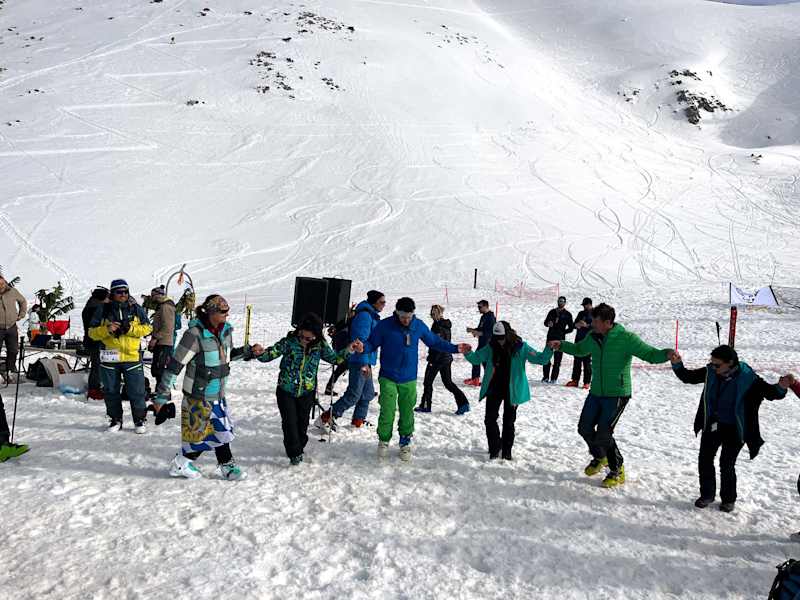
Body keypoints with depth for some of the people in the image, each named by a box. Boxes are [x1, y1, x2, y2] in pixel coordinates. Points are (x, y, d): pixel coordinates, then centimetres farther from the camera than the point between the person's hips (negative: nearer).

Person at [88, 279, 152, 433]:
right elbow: (92, 332, 2)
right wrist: (107, 330, -16)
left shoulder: (136, 309, 4)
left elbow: (148, 327, 2)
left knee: (136, 391, 2)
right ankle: (115, 420, 27)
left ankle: (139, 420, 16)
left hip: (132, 357, -1)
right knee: (111, 391, 12)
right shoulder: (103, 310, 3)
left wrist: (130, 329, -14)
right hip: (109, 358, 1)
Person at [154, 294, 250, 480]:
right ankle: (181, 464, 24)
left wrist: (249, 351, 9)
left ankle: (226, 465, 27)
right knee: (199, 432, 2)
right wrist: (161, 395, -18)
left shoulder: (225, 330, 0)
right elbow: (174, 365, -20)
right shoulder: (195, 334, -23)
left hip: (218, 394, 7)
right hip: (198, 396, -7)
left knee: (221, 429, 14)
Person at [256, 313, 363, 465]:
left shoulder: (319, 345, -7)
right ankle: (294, 453, 13)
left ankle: (299, 448, 39)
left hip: (307, 392, 2)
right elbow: (270, 354, -16)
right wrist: (260, 353, -38)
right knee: (290, 422, -3)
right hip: (286, 391, -2)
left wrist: (348, 350, -10)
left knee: (302, 422, 15)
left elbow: (334, 358, 5)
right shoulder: (289, 342, -16)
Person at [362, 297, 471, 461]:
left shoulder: (419, 326, -1)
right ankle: (384, 441, 19)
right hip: (388, 378, -2)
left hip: (409, 380, 2)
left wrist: (455, 348, 9)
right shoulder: (385, 325, -9)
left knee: (407, 413, 6)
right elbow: (372, 343, -2)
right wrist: (363, 347, -25)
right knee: (387, 412, -5)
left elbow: (434, 341, 13)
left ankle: (405, 443, 27)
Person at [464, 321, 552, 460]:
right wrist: (467, 353, -19)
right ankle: (495, 448, 18)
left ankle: (506, 451, 25)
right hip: (494, 388, 2)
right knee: (490, 419, 0)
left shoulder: (520, 347, -10)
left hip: (512, 390, -2)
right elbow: (477, 358, 0)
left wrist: (549, 350, -29)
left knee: (509, 421, 9)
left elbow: (540, 359, -11)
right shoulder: (491, 347, -3)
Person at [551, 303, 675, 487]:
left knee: (603, 433, -10)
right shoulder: (593, 337, 2)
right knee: (585, 427, 9)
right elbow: (580, 349, 22)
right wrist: (561, 345, 10)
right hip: (595, 392, 7)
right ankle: (599, 458, 38)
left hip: (617, 394, -6)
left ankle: (617, 471, 14)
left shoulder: (626, 338, -16)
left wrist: (666, 354, -35)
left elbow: (649, 354, -16)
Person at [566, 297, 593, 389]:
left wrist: (587, 325, -20)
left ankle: (587, 382, 0)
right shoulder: (581, 313, 17)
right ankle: (575, 380, 12)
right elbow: (574, 324, 15)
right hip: (579, 340, 5)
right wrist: (577, 325, -6)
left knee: (587, 362, -4)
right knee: (577, 360, 6)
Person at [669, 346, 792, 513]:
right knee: (704, 460, 9)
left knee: (727, 464, 1)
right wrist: (677, 365, -17)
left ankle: (728, 499, 24)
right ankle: (707, 495, 28)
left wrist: (781, 387, -40)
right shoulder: (711, 372, -11)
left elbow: (770, 393, -18)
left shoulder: (747, 378, -22)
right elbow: (688, 377, 0)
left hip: (734, 430, -4)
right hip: (712, 425, 4)